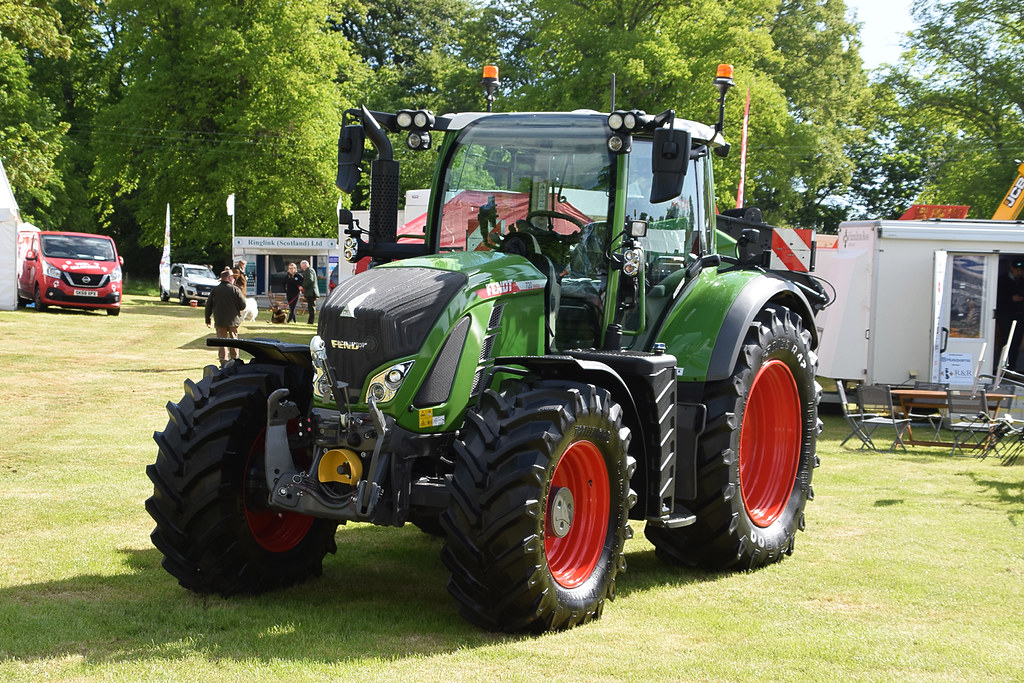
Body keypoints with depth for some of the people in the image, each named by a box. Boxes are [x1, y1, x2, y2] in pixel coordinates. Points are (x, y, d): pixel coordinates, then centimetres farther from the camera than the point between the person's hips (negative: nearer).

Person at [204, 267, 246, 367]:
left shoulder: (214, 290, -1)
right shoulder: (235, 289, -9)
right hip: (233, 320, -1)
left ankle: (224, 361, -1)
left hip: (219, 321, 1)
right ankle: (234, 360, 19)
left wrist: (207, 319, 11)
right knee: (233, 339, 14)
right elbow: (243, 305, -9)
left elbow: (208, 306, 2)